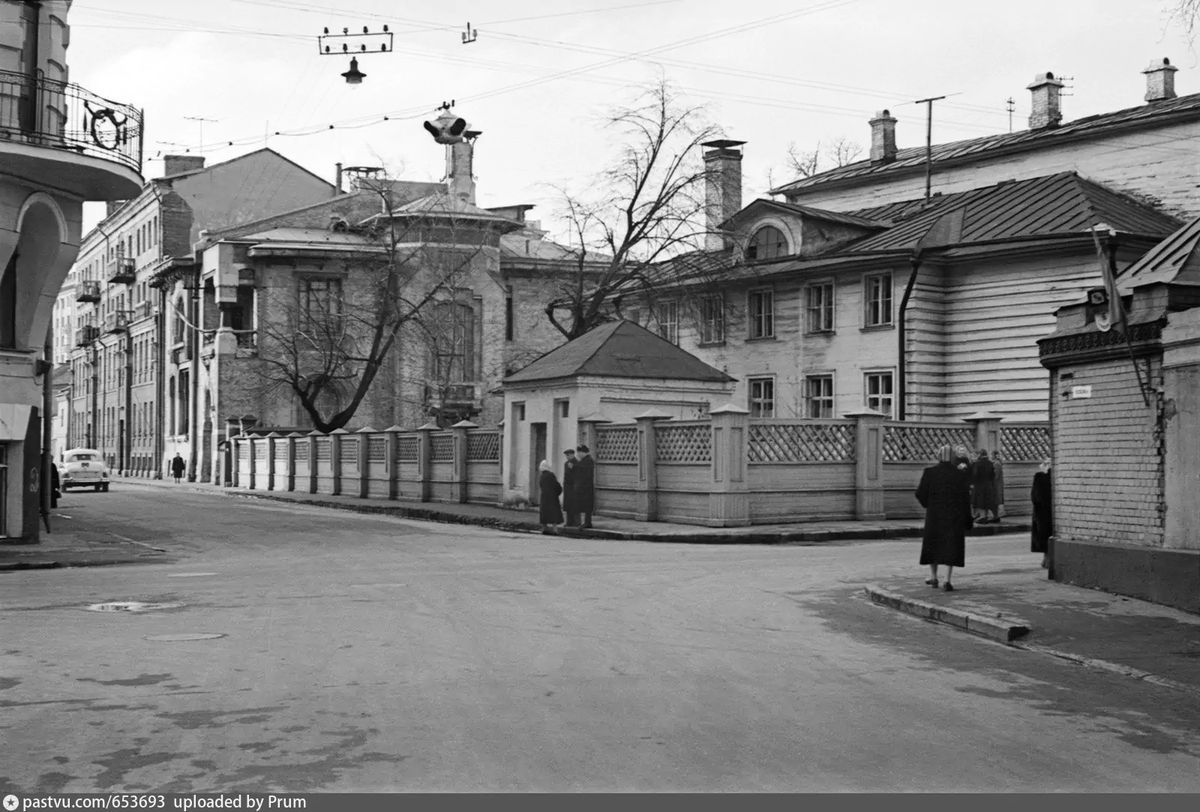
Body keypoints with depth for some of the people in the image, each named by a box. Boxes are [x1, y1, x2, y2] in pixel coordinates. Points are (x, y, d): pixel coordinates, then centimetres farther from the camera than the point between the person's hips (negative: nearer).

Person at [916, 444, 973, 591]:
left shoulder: (929, 472, -8)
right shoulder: (960, 475, -5)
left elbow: (920, 493, -9)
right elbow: (965, 499, -4)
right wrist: (968, 521, 4)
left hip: (934, 515, 0)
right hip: (954, 517, 0)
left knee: (933, 545, 19)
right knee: (951, 547, 4)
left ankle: (933, 578, 24)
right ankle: (947, 581, -6)